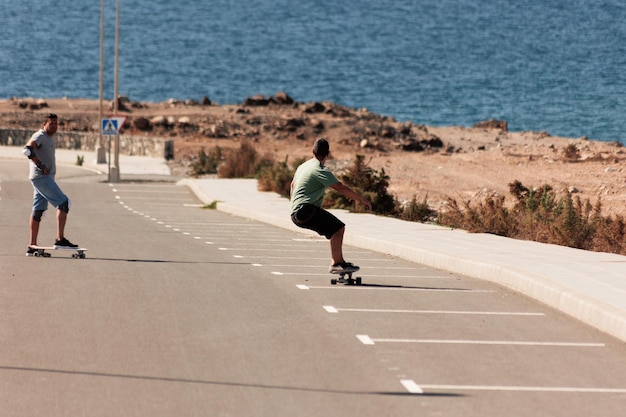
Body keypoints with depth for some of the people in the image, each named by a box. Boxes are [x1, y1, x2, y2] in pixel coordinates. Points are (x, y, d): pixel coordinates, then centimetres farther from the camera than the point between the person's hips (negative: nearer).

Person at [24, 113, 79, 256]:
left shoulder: (49, 138, 21)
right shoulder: (40, 136, -10)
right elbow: (28, 149, -25)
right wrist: (41, 166, -24)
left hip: (46, 178, 10)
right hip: (41, 178, -10)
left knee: (38, 210, 9)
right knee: (63, 203, -14)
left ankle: (32, 247, 11)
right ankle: (60, 239, -18)